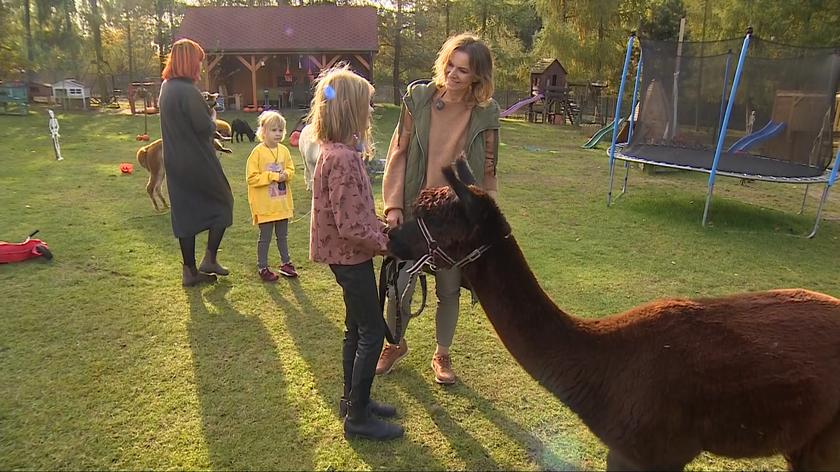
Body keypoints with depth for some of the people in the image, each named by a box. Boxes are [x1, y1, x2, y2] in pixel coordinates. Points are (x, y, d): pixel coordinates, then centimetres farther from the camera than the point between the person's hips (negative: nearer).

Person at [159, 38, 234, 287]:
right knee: (223, 202, 12)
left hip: (175, 163, 8)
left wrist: (204, 109, 9)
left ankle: (190, 270, 19)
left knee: (185, 214, 12)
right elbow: (205, 127, -18)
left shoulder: (165, 88, 8)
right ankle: (209, 259, 9)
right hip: (197, 163, -8)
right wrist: (213, 116, 2)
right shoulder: (188, 91, -20)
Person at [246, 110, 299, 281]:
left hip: (282, 202, 5)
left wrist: (286, 174, -10)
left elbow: (291, 170, 13)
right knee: (265, 237, 5)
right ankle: (262, 268, 17)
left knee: (282, 236, 18)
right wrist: (272, 177, -20)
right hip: (265, 204, -5)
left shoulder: (284, 151, 2)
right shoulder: (258, 152, -14)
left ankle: (285, 263, 32)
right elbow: (251, 178, -15)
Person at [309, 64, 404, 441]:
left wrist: (380, 227, 6)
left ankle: (353, 399, 34)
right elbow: (351, 226, -26)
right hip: (351, 256, -10)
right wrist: (385, 243, -16)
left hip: (348, 253, 10)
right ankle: (358, 417, 13)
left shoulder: (338, 151, 7)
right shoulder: (342, 159, -25)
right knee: (372, 332, 1)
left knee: (357, 328, 19)